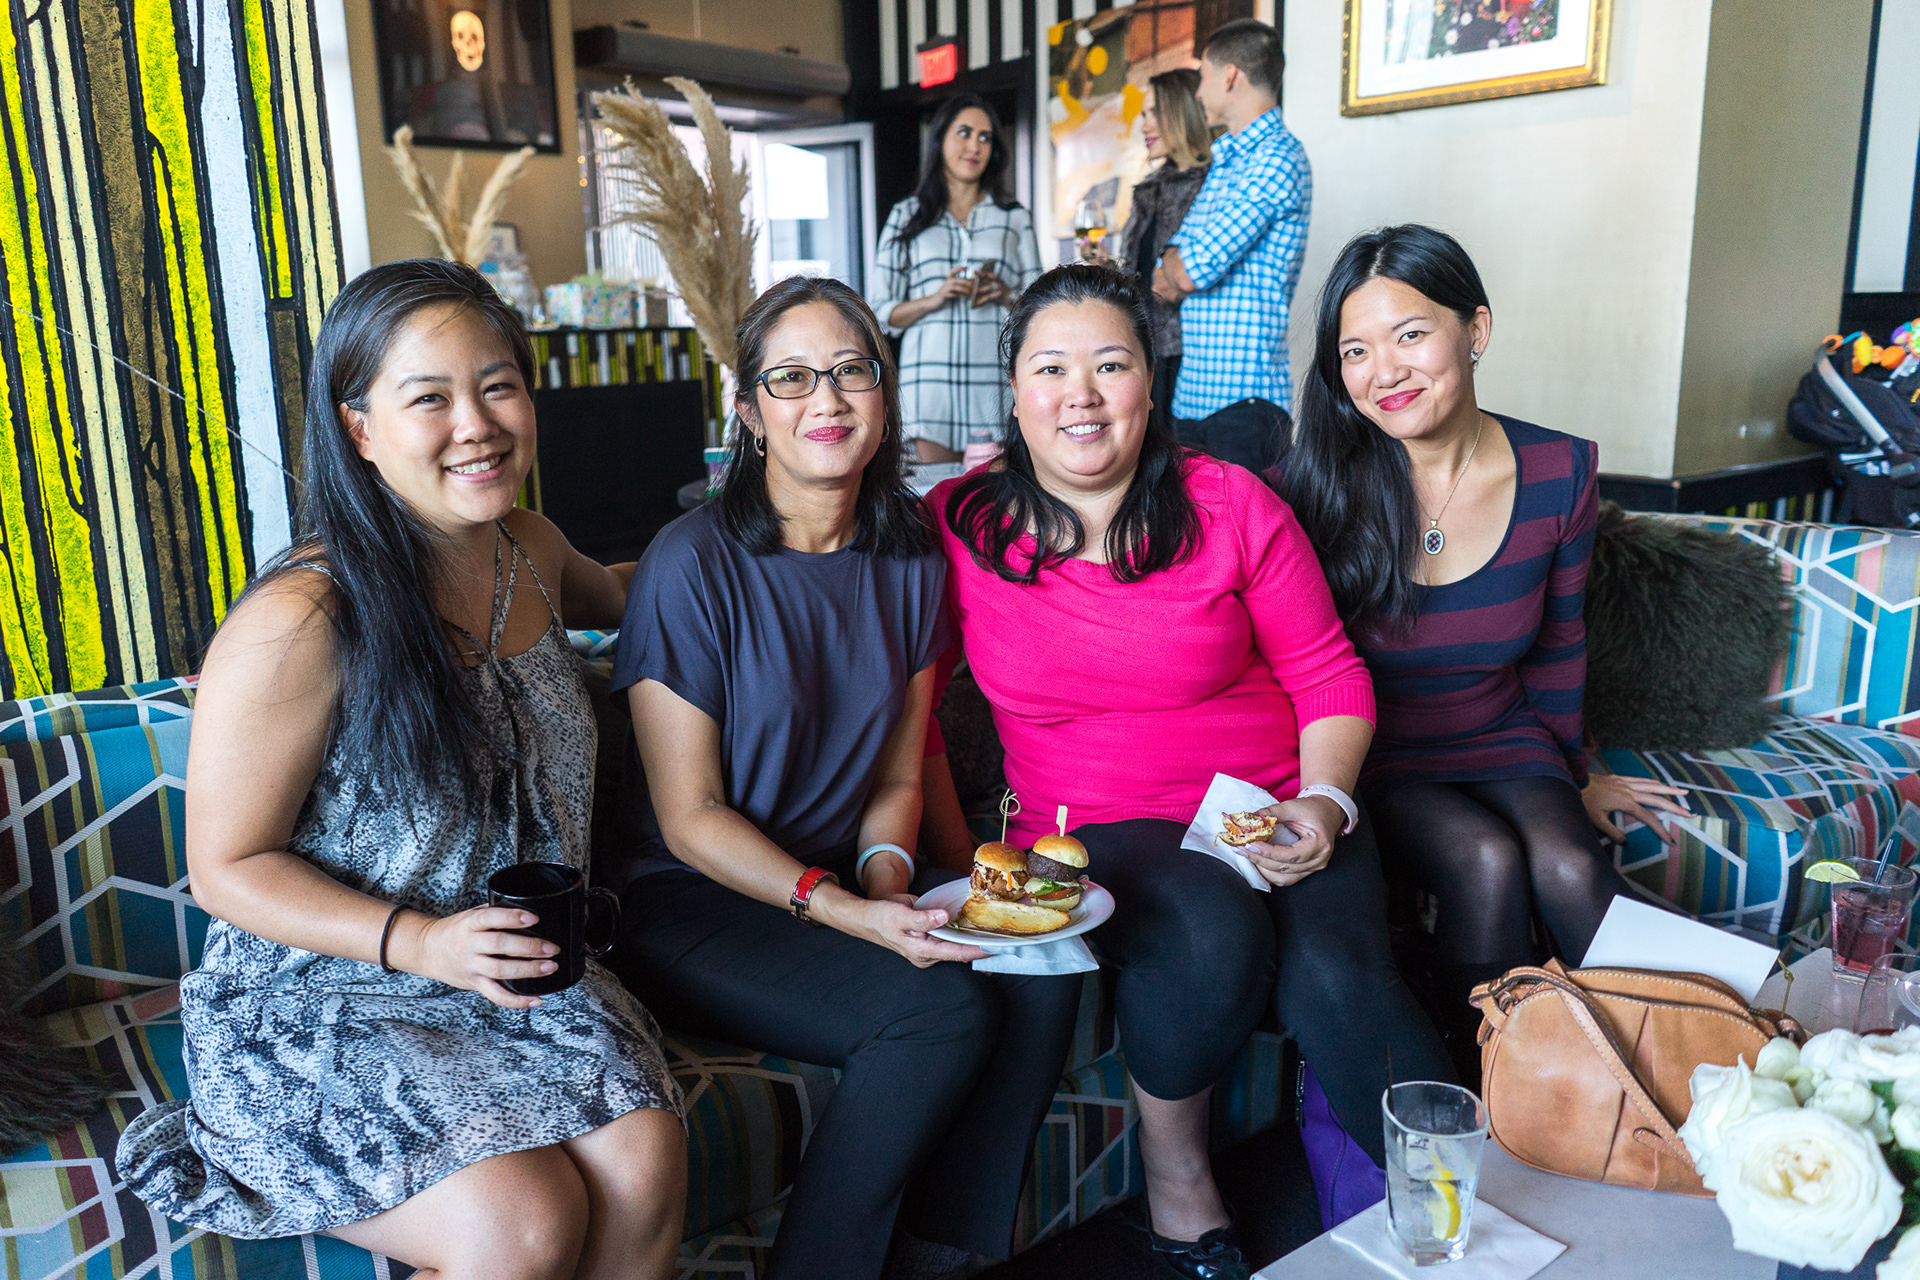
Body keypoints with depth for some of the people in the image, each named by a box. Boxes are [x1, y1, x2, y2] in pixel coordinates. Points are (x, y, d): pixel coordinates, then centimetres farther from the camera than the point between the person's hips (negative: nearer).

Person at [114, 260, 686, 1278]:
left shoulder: (533, 550, 1)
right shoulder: (298, 623, -21)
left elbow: (615, 598, 29)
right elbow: (228, 867, -13)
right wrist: (417, 940, -25)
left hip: (518, 970, 6)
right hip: (318, 1004, -5)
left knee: (647, 1164, -19)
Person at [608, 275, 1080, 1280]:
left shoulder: (910, 559, 4)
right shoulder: (694, 563, -14)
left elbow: (897, 776, 9)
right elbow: (690, 818, -13)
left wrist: (885, 873, -11)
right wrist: (839, 908, -23)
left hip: (848, 880, 6)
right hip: (693, 906, -5)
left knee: (1044, 965, -18)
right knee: (942, 1011, -26)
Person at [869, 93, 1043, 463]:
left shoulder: (1015, 218, 17)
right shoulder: (907, 216, 14)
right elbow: (879, 312, 7)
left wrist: (1004, 295, -7)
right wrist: (934, 299, -10)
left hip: (996, 383, 1)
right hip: (931, 375, -1)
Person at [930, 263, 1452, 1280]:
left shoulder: (1231, 506, 0)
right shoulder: (958, 527, -1)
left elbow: (1330, 677, 5)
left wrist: (1322, 802, -12)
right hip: (1091, 832, 0)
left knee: (1336, 977, -28)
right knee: (1213, 928, -32)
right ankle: (1171, 1166, -3)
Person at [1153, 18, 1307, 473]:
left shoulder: (1277, 158, -9)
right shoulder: (1226, 161, 21)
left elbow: (1193, 270, -17)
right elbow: (1165, 285, 19)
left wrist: (1175, 266, 4)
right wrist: (1176, 271, -2)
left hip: (1244, 400, -9)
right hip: (1192, 395, 9)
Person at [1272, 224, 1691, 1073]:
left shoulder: (1560, 472, -6)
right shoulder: (1310, 490, -15)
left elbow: (1557, 644, 9)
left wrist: (1573, 774, 19)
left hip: (1505, 748, 3)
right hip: (1371, 764, -2)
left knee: (1566, 863, -27)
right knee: (1486, 859, -28)